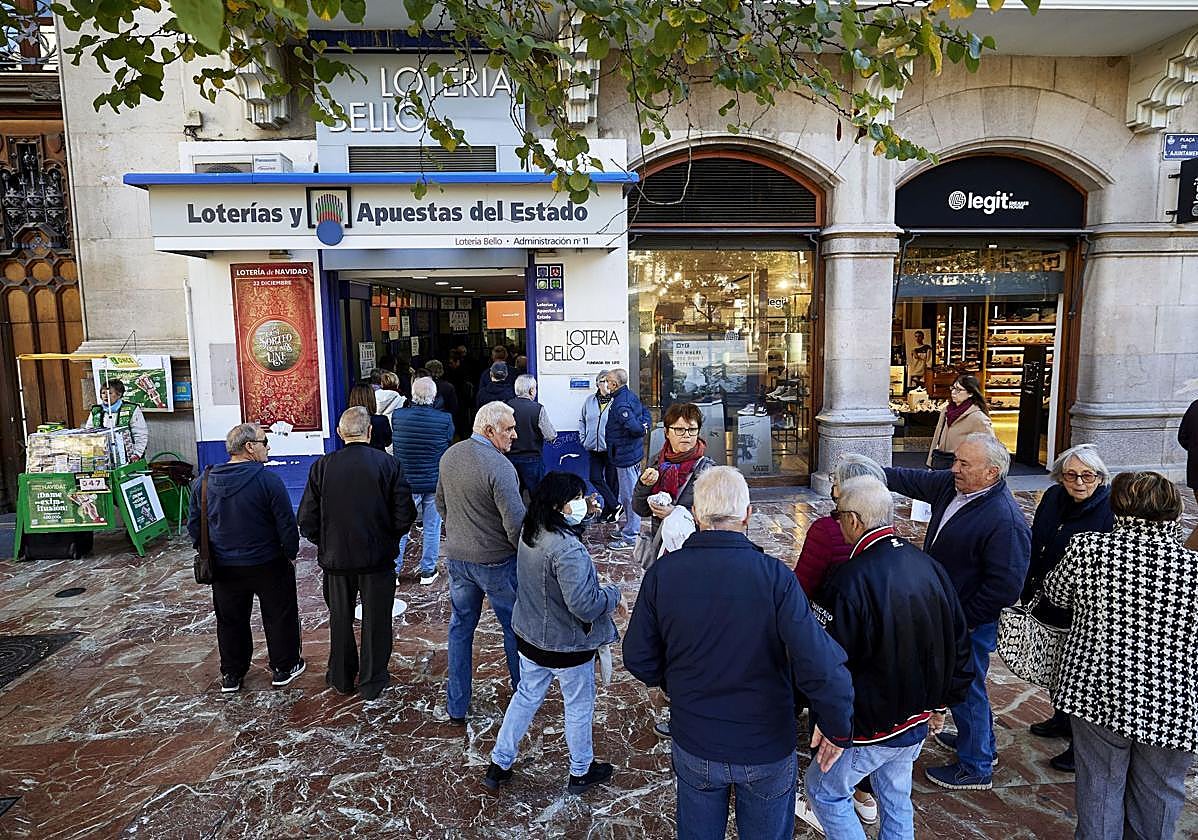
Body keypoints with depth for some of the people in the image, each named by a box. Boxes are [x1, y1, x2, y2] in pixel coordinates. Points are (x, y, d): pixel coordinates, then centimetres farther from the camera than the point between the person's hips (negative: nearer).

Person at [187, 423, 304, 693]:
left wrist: (208, 554, 19)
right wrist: (290, 554, -1)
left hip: (224, 567, 5)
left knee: (230, 621, 19)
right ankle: (283, 668, 25)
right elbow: (287, 524, -16)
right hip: (268, 564, -4)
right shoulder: (267, 480, -19)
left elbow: (193, 525, 7)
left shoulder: (203, 482, -3)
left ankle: (231, 675, 31)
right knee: (279, 617, 13)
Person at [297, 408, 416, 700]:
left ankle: (341, 678, 35)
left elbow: (307, 521, -6)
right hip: (378, 557, -1)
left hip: (335, 557, 2)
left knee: (340, 619, 20)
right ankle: (372, 681, 26)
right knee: (376, 620, 14)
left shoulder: (322, 467, -9)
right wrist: (388, 538, 7)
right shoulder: (388, 464, -12)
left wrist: (325, 544, 12)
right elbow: (405, 516, -12)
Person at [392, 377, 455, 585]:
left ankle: (393, 571, 25)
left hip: (405, 482, 1)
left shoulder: (397, 417, -11)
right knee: (432, 528, 13)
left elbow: (392, 445, 4)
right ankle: (428, 572, 23)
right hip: (435, 483, -1)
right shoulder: (445, 420, -15)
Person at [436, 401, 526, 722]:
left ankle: (457, 706, 27)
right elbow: (516, 524, -24)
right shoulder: (499, 466, -24)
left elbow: (440, 502, 13)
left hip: (456, 558, 6)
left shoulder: (449, 455, 0)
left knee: (461, 627, 18)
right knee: (515, 627, 14)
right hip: (496, 562, -6)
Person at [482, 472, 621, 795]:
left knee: (526, 696, 25)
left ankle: (499, 764, 38)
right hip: (567, 646, -7)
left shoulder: (530, 532, -6)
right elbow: (584, 605, -34)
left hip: (530, 636, 7)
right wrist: (613, 593, -15)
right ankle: (581, 772, 39)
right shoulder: (568, 550, -34)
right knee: (579, 705, 17)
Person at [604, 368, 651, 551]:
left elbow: (634, 427, -32)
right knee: (630, 493, 21)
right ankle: (631, 527, 34)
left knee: (629, 495, -3)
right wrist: (644, 425, 4)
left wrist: (642, 430, -11)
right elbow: (645, 412, 21)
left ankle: (630, 537, 4)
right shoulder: (631, 396, 10)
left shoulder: (620, 404, -23)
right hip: (633, 453, 11)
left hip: (625, 456, -11)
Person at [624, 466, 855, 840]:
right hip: (768, 749, -1)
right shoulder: (773, 576, -23)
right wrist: (837, 728, -8)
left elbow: (638, 658, -6)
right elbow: (821, 665, -26)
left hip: (693, 744, 2)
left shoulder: (662, 573, -16)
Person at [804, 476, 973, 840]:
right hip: (919, 720, 7)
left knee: (822, 788, 14)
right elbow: (959, 644, 7)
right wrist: (942, 702, 18)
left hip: (872, 725, -7)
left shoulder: (850, 581, -28)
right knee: (897, 800, 24)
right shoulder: (931, 567, -4)